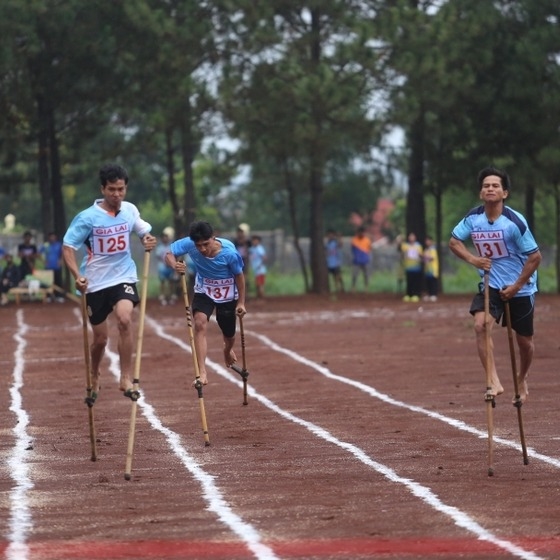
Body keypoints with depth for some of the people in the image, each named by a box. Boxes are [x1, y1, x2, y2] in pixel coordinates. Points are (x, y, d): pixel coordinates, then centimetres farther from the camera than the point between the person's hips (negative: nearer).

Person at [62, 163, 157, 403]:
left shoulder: (130, 210, -1)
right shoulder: (87, 217, -13)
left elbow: (143, 230, 18)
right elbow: (67, 247, -11)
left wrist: (148, 240, -6)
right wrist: (77, 276, -26)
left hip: (123, 277, 1)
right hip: (96, 283, -1)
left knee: (125, 319, -27)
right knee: (100, 337, 8)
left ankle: (126, 379, -22)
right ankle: (94, 378, 38)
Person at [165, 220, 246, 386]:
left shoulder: (229, 252, -30)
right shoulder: (189, 244, -27)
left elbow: (239, 275, -15)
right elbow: (169, 254, -17)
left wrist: (241, 302, -9)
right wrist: (175, 265, -41)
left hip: (228, 294, -1)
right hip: (204, 291, 1)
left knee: (229, 335, 15)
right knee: (200, 323, -25)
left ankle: (228, 350, 56)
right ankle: (202, 373, -28)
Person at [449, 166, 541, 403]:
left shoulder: (515, 221, -20)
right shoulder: (473, 218, -7)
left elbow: (535, 256, -15)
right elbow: (454, 241, 9)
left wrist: (516, 286, -16)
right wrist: (472, 259, -10)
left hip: (521, 288, -2)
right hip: (491, 285, 2)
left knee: (524, 340, 10)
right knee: (481, 325, -24)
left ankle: (522, 379, 40)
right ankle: (494, 382, -25)